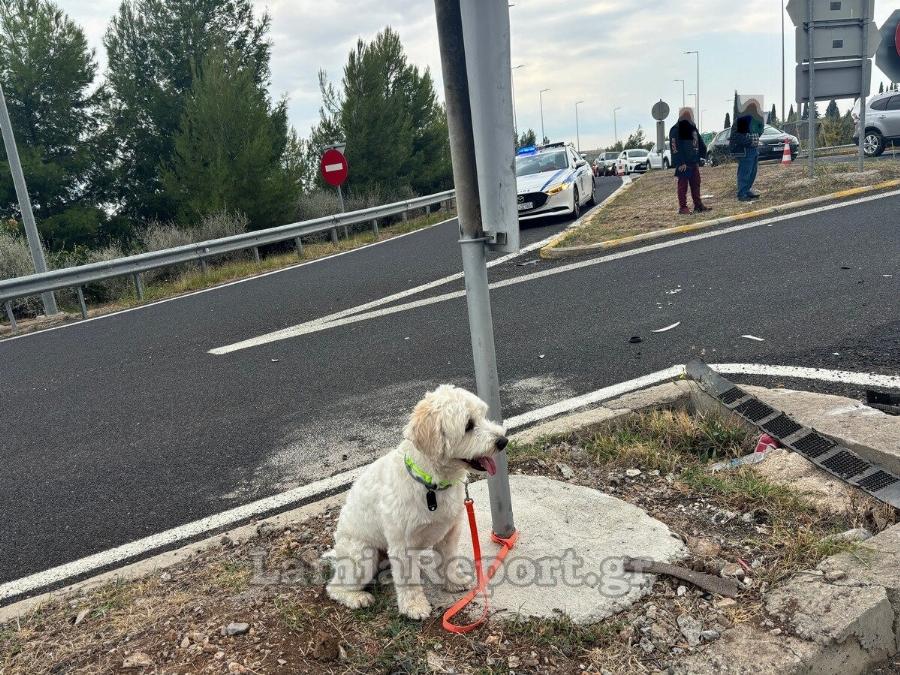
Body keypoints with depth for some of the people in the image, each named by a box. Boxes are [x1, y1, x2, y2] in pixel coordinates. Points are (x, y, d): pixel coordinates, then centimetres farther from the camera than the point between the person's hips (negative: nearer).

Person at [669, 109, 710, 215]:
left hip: (694, 162, 8)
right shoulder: (676, 130, -11)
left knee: (696, 183, 11)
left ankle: (698, 204, 18)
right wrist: (681, 162, -22)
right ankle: (683, 207, 0)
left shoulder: (692, 128, 15)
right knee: (683, 185, -3)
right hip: (683, 163, -8)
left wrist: (701, 155, 16)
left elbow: (700, 143, 23)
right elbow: (675, 147, -18)